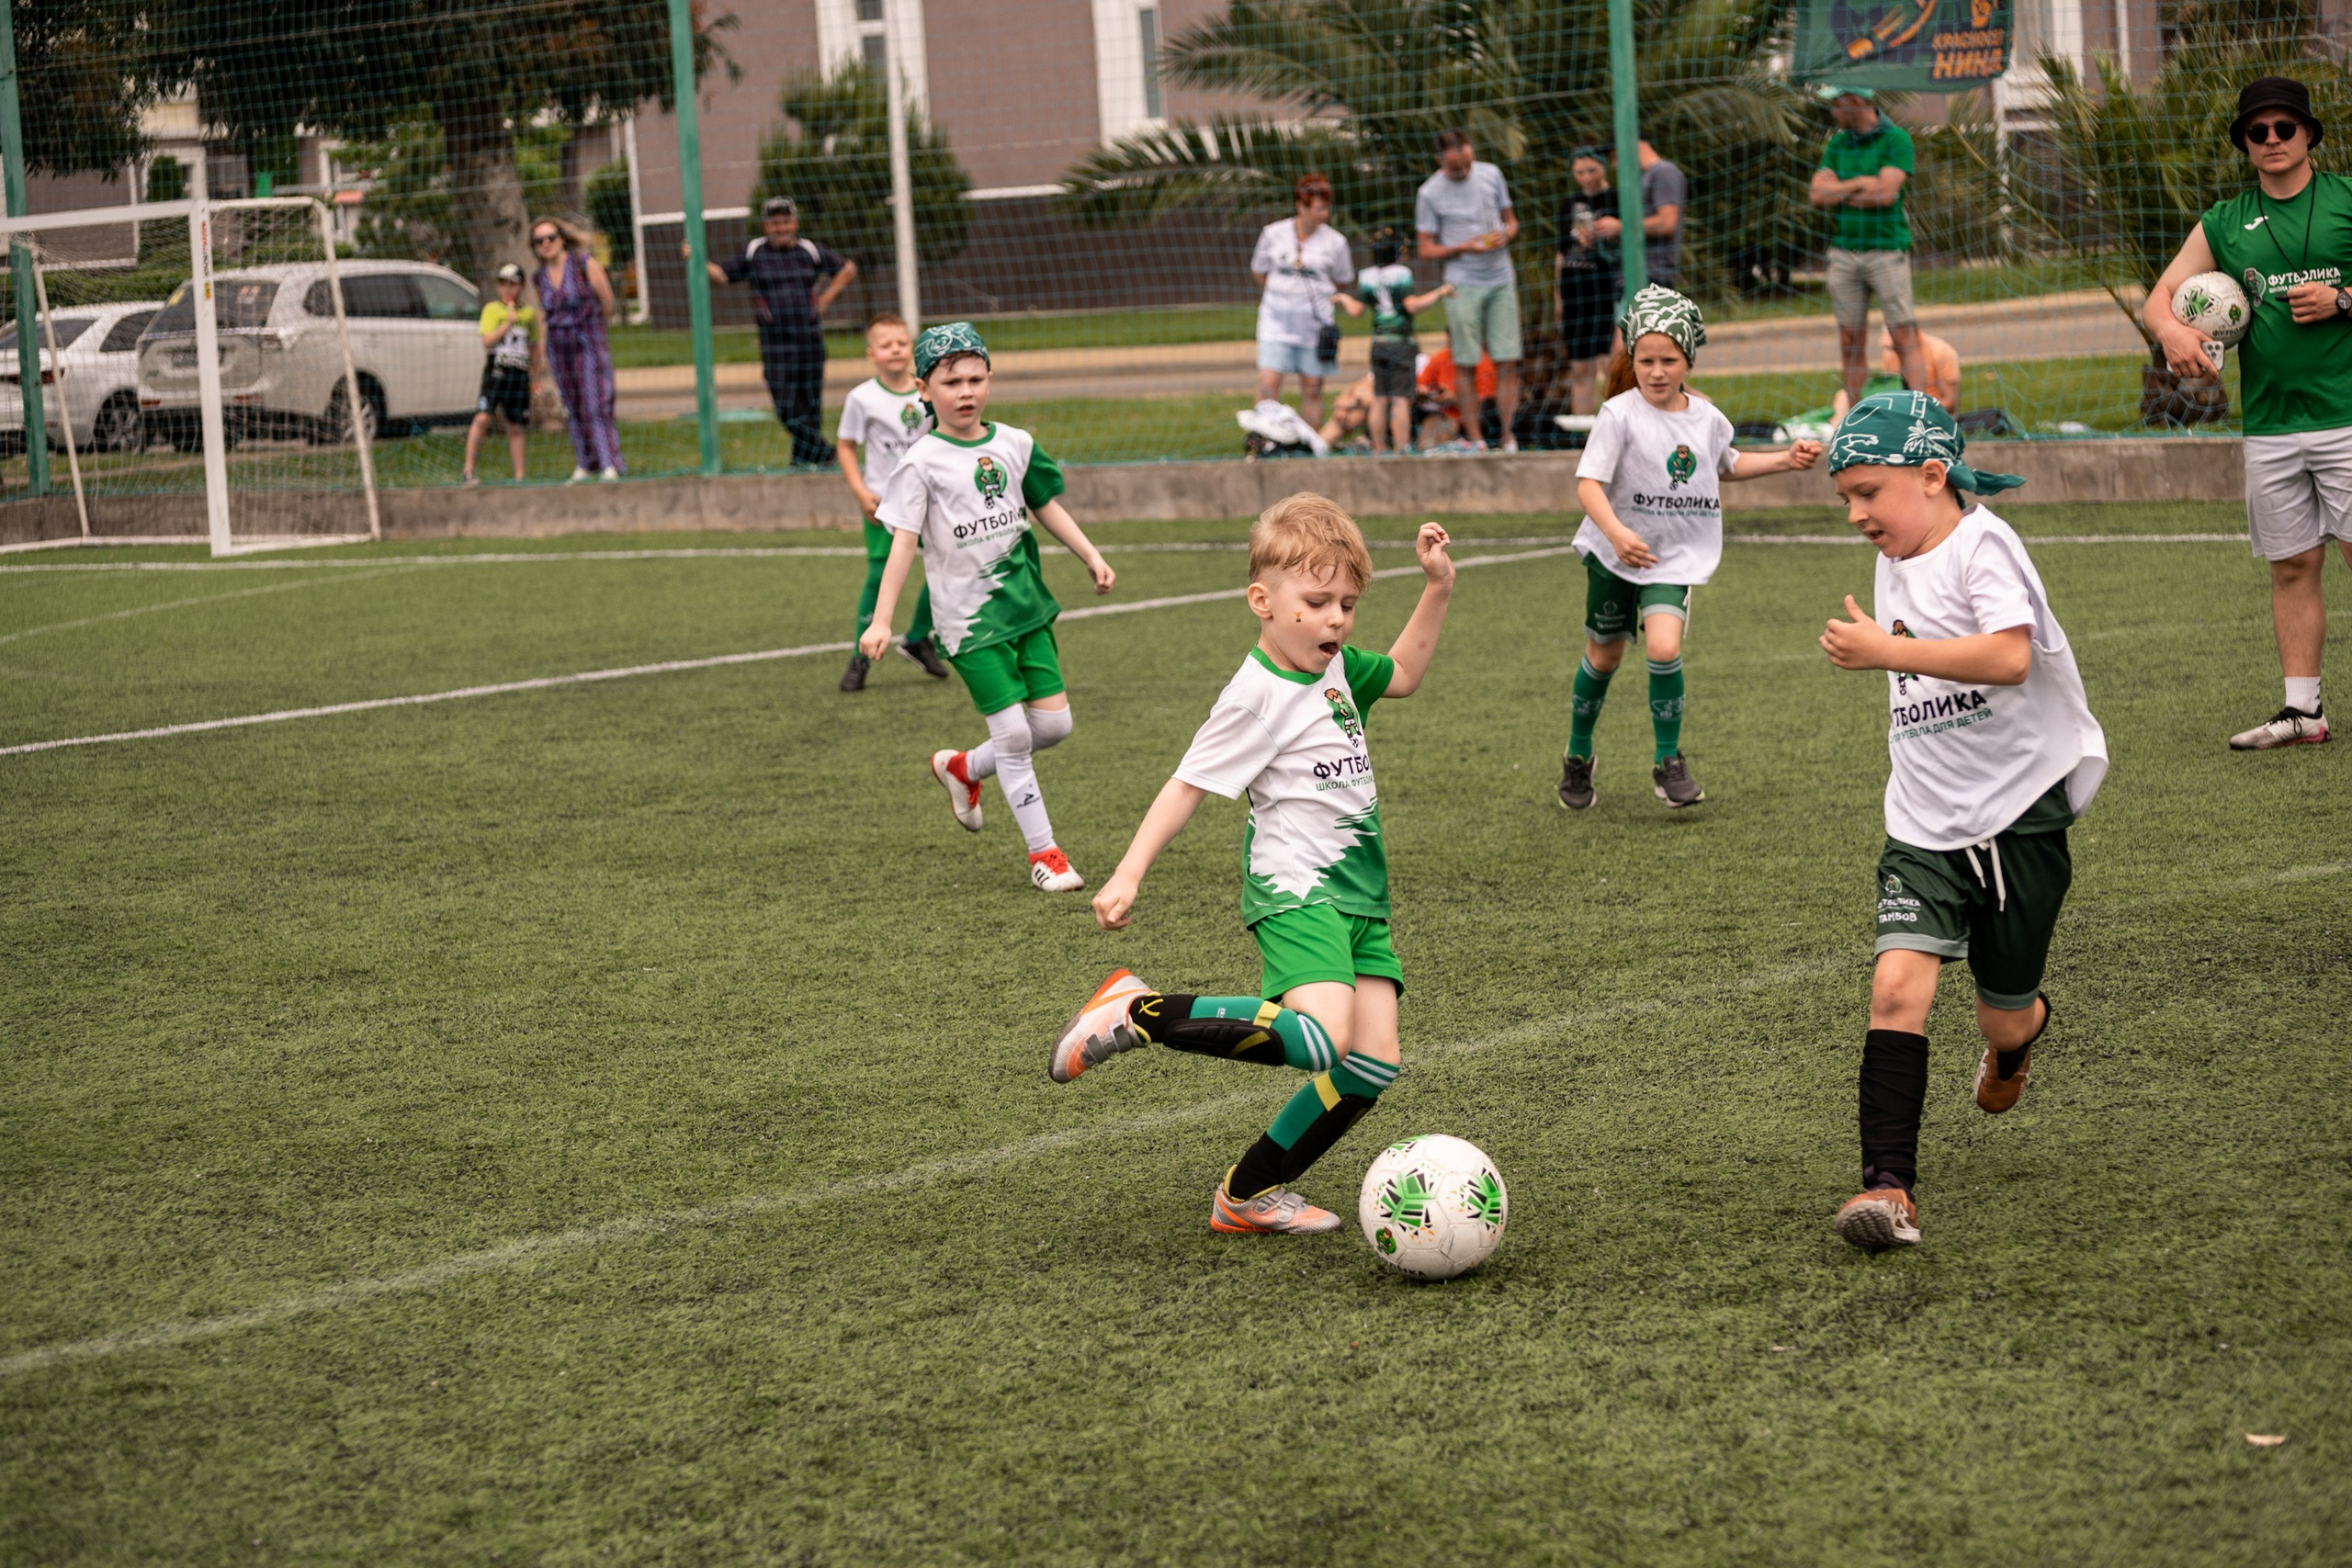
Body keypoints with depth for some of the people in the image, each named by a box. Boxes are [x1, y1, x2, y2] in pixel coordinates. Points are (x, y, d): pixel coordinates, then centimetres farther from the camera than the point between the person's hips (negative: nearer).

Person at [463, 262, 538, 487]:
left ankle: (521, 475, 12)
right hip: (495, 371, -3)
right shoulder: (492, 310, 4)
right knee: (482, 418, -17)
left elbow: (534, 347, 22)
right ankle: (468, 471, -15)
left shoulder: (530, 313, 13)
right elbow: (487, 341, -8)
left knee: (517, 427, 6)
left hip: (520, 374, 3)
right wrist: (509, 323, -14)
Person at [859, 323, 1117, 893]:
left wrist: (1092, 555, 12)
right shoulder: (923, 463, -9)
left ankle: (963, 769, 30)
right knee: (1013, 732, -6)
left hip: (1025, 604, 5)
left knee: (1054, 722, 3)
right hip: (969, 617, -5)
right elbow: (903, 543, -13)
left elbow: (1045, 505, 19)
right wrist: (881, 620, -19)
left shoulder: (1014, 445, 5)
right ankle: (1043, 853, 6)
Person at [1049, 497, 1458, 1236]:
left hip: (1359, 896, 9)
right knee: (1324, 1037, -30)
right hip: (1295, 891, -9)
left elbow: (1403, 675, 31)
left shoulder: (1336, 666, 12)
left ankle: (1249, 1193, 10)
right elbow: (1189, 784, -13)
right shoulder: (1257, 696, -12)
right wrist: (1128, 874, -19)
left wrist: (1437, 589, 19)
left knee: (1372, 1065, -2)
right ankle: (1139, 1014, -17)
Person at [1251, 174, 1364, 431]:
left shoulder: (1335, 241, 0)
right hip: (1277, 320, 0)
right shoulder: (1273, 234, 0)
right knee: (1268, 383, -11)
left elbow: (1342, 281, 14)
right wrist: (1284, 293, 7)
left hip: (1316, 323, 0)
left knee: (1312, 389, 4)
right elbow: (1260, 272, 13)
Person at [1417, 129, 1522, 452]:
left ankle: (1508, 436, 1)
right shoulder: (1430, 193, -3)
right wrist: (1464, 247, -15)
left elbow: (1511, 220, 18)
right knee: (1464, 364, -3)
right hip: (1463, 287, -3)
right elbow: (1426, 250, 0)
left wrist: (1506, 235, -6)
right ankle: (1474, 437, 4)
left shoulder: (1491, 175, 7)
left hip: (1501, 281, 3)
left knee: (1508, 361, -3)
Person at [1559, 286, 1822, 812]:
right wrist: (1616, 532, -37)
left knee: (1664, 646, -20)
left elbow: (1728, 464, 25)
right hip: (1614, 556, -2)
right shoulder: (1620, 415, -14)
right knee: (1603, 656, 12)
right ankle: (1578, 757, 34)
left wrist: (1786, 460, 14)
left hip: (1675, 558, 2)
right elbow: (1589, 482, -21)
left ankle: (1668, 763, -6)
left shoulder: (1707, 417, 3)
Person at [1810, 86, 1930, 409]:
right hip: (1844, 250, 5)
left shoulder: (1895, 139, -4)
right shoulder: (1838, 144, 13)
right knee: (1851, 342, 6)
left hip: (1887, 248, -5)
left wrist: (1839, 193, -3)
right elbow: (1818, 194, 3)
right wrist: (1861, 183, -7)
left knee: (1904, 339, -8)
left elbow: (1886, 192, -15)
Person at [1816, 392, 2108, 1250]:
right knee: (1898, 982, -17)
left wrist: (1884, 651, -30)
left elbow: (2009, 657, -30)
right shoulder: (1894, 566, 11)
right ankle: (1889, 1187, -22)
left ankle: (2016, 1035, 46)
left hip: (2021, 813, -5)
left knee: (2003, 1016, 7)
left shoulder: (1982, 544, -13)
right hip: (1925, 824, 5)